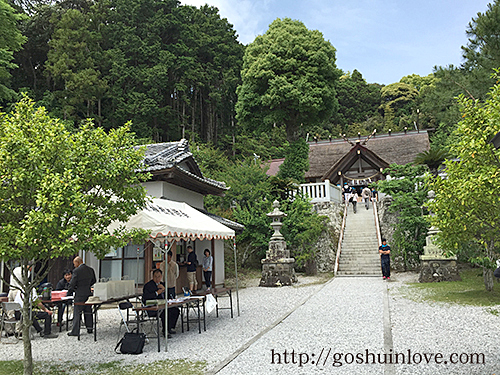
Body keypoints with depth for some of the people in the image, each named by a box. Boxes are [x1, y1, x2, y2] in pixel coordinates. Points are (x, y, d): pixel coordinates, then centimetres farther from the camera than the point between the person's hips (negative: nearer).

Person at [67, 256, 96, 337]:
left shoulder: (76, 271, -13)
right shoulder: (90, 269, 5)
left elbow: (72, 283, -12)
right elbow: (94, 281, 15)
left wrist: (70, 290, 4)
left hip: (80, 294, -6)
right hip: (88, 293, 6)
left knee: (77, 313, 1)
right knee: (88, 311, 15)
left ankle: (75, 331, 4)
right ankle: (90, 328, 21)